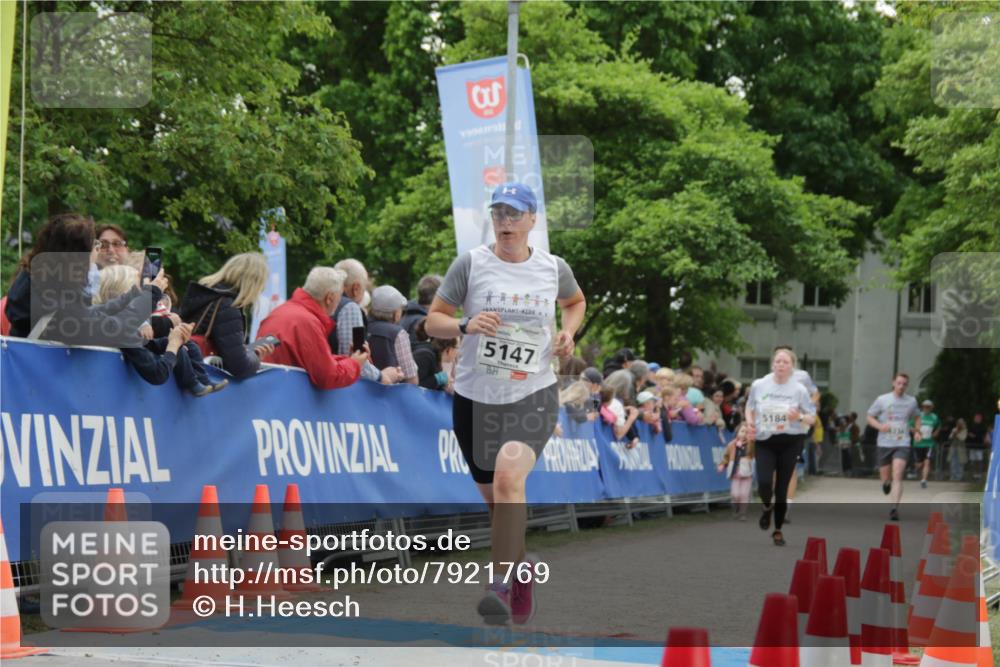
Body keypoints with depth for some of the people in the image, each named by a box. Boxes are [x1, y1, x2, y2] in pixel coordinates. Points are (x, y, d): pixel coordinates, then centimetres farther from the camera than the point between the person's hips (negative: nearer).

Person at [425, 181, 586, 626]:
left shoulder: (553, 268, 3)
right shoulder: (470, 264, -2)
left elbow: (576, 301, 25)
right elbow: (433, 321, 0)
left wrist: (569, 331, 5)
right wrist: (466, 325, -20)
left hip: (534, 396, -2)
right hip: (475, 399, 2)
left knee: (508, 477, -28)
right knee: (494, 498, 13)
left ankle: (500, 587, -30)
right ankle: (521, 566, 42)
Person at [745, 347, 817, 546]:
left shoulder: (799, 390, -4)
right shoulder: (759, 385, -1)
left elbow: (812, 418, 1)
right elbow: (750, 408, 16)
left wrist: (799, 417, -20)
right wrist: (750, 423, -4)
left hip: (790, 442, 0)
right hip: (765, 441, 0)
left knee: (782, 488, 2)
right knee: (764, 482, -18)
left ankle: (778, 530, 18)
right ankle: (767, 507, 19)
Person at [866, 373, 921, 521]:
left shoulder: (911, 401, 7)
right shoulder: (882, 400, 1)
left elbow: (917, 417, 26)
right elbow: (870, 417, 6)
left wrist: (917, 430, 9)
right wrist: (880, 426, -14)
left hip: (902, 444, 0)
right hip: (884, 443, 0)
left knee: (897, 476, -17)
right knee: (885, 477, 9)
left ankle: (894, 508, -22)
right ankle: (886, 483, 48)